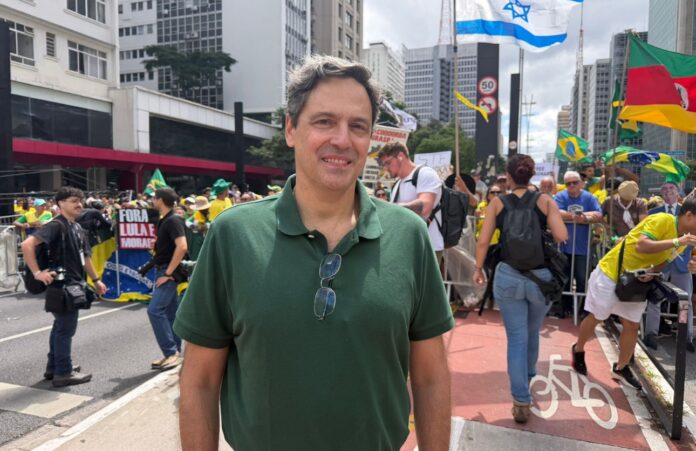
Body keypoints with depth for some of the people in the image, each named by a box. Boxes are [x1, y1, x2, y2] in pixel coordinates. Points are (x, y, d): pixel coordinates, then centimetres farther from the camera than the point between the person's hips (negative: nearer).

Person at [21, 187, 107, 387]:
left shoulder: (77, 227, 13)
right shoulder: (56, 225, -16)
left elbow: (85, 256, 20)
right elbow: (27, 244, -27)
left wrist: (96, 280, 20)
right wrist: (37, 272, -27)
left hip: (73, 284, 10)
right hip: (62, 285, -10)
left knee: (61, 326, 18)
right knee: (66, 329, -2)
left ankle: (54, 367, 30)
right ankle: (63, 373, 9)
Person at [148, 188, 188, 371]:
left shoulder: (174, 220, -16)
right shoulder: (164, 220, 12)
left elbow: (182, 247, -26)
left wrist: (168, 272, -23)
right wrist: (162, 271, 14)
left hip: (168, 272, -9)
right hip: (162, 270, 9)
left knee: (155, 310, -13)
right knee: (170, 312, 11)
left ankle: (171, 352, -8)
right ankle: (174, 353, 17)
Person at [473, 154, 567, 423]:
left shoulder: (497, 202, 0)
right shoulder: (545, 200, -1)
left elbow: (483, 240, -5)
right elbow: (561, 236, -12)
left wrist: (478, 269, 8)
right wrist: (541, 233, 9)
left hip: (508, 275, -1)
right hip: (541, 275, 1)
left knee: (516, 337, 7)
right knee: (532, 333, 23)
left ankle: (521, 401, 7)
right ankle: (527, 379, 46)